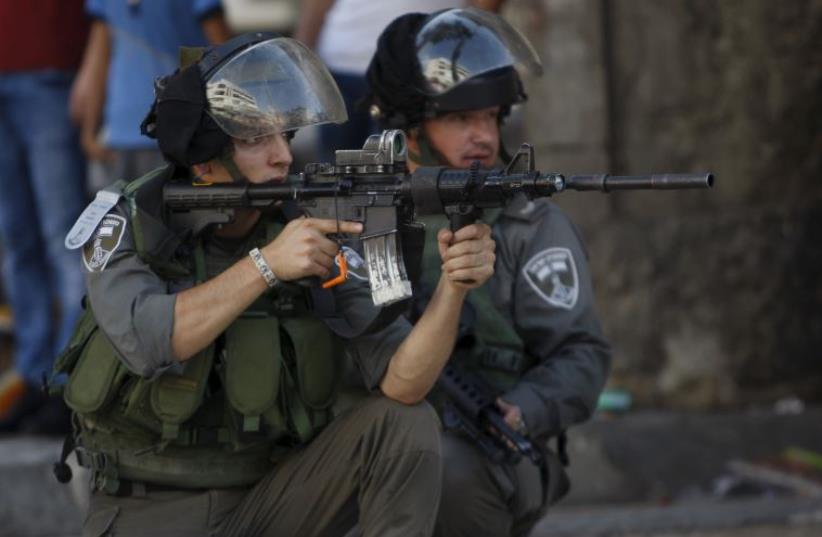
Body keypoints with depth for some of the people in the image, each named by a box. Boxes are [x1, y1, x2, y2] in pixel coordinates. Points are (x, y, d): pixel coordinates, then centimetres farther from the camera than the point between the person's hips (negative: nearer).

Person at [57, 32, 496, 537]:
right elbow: (145, 342, -29)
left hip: (271, 496, 3)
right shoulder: (127, 222, -9)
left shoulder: (322, 233, -6)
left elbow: (401, 383, -17)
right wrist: (264, 265, -34)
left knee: (405, 424, -18)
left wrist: (454, 286, -33)